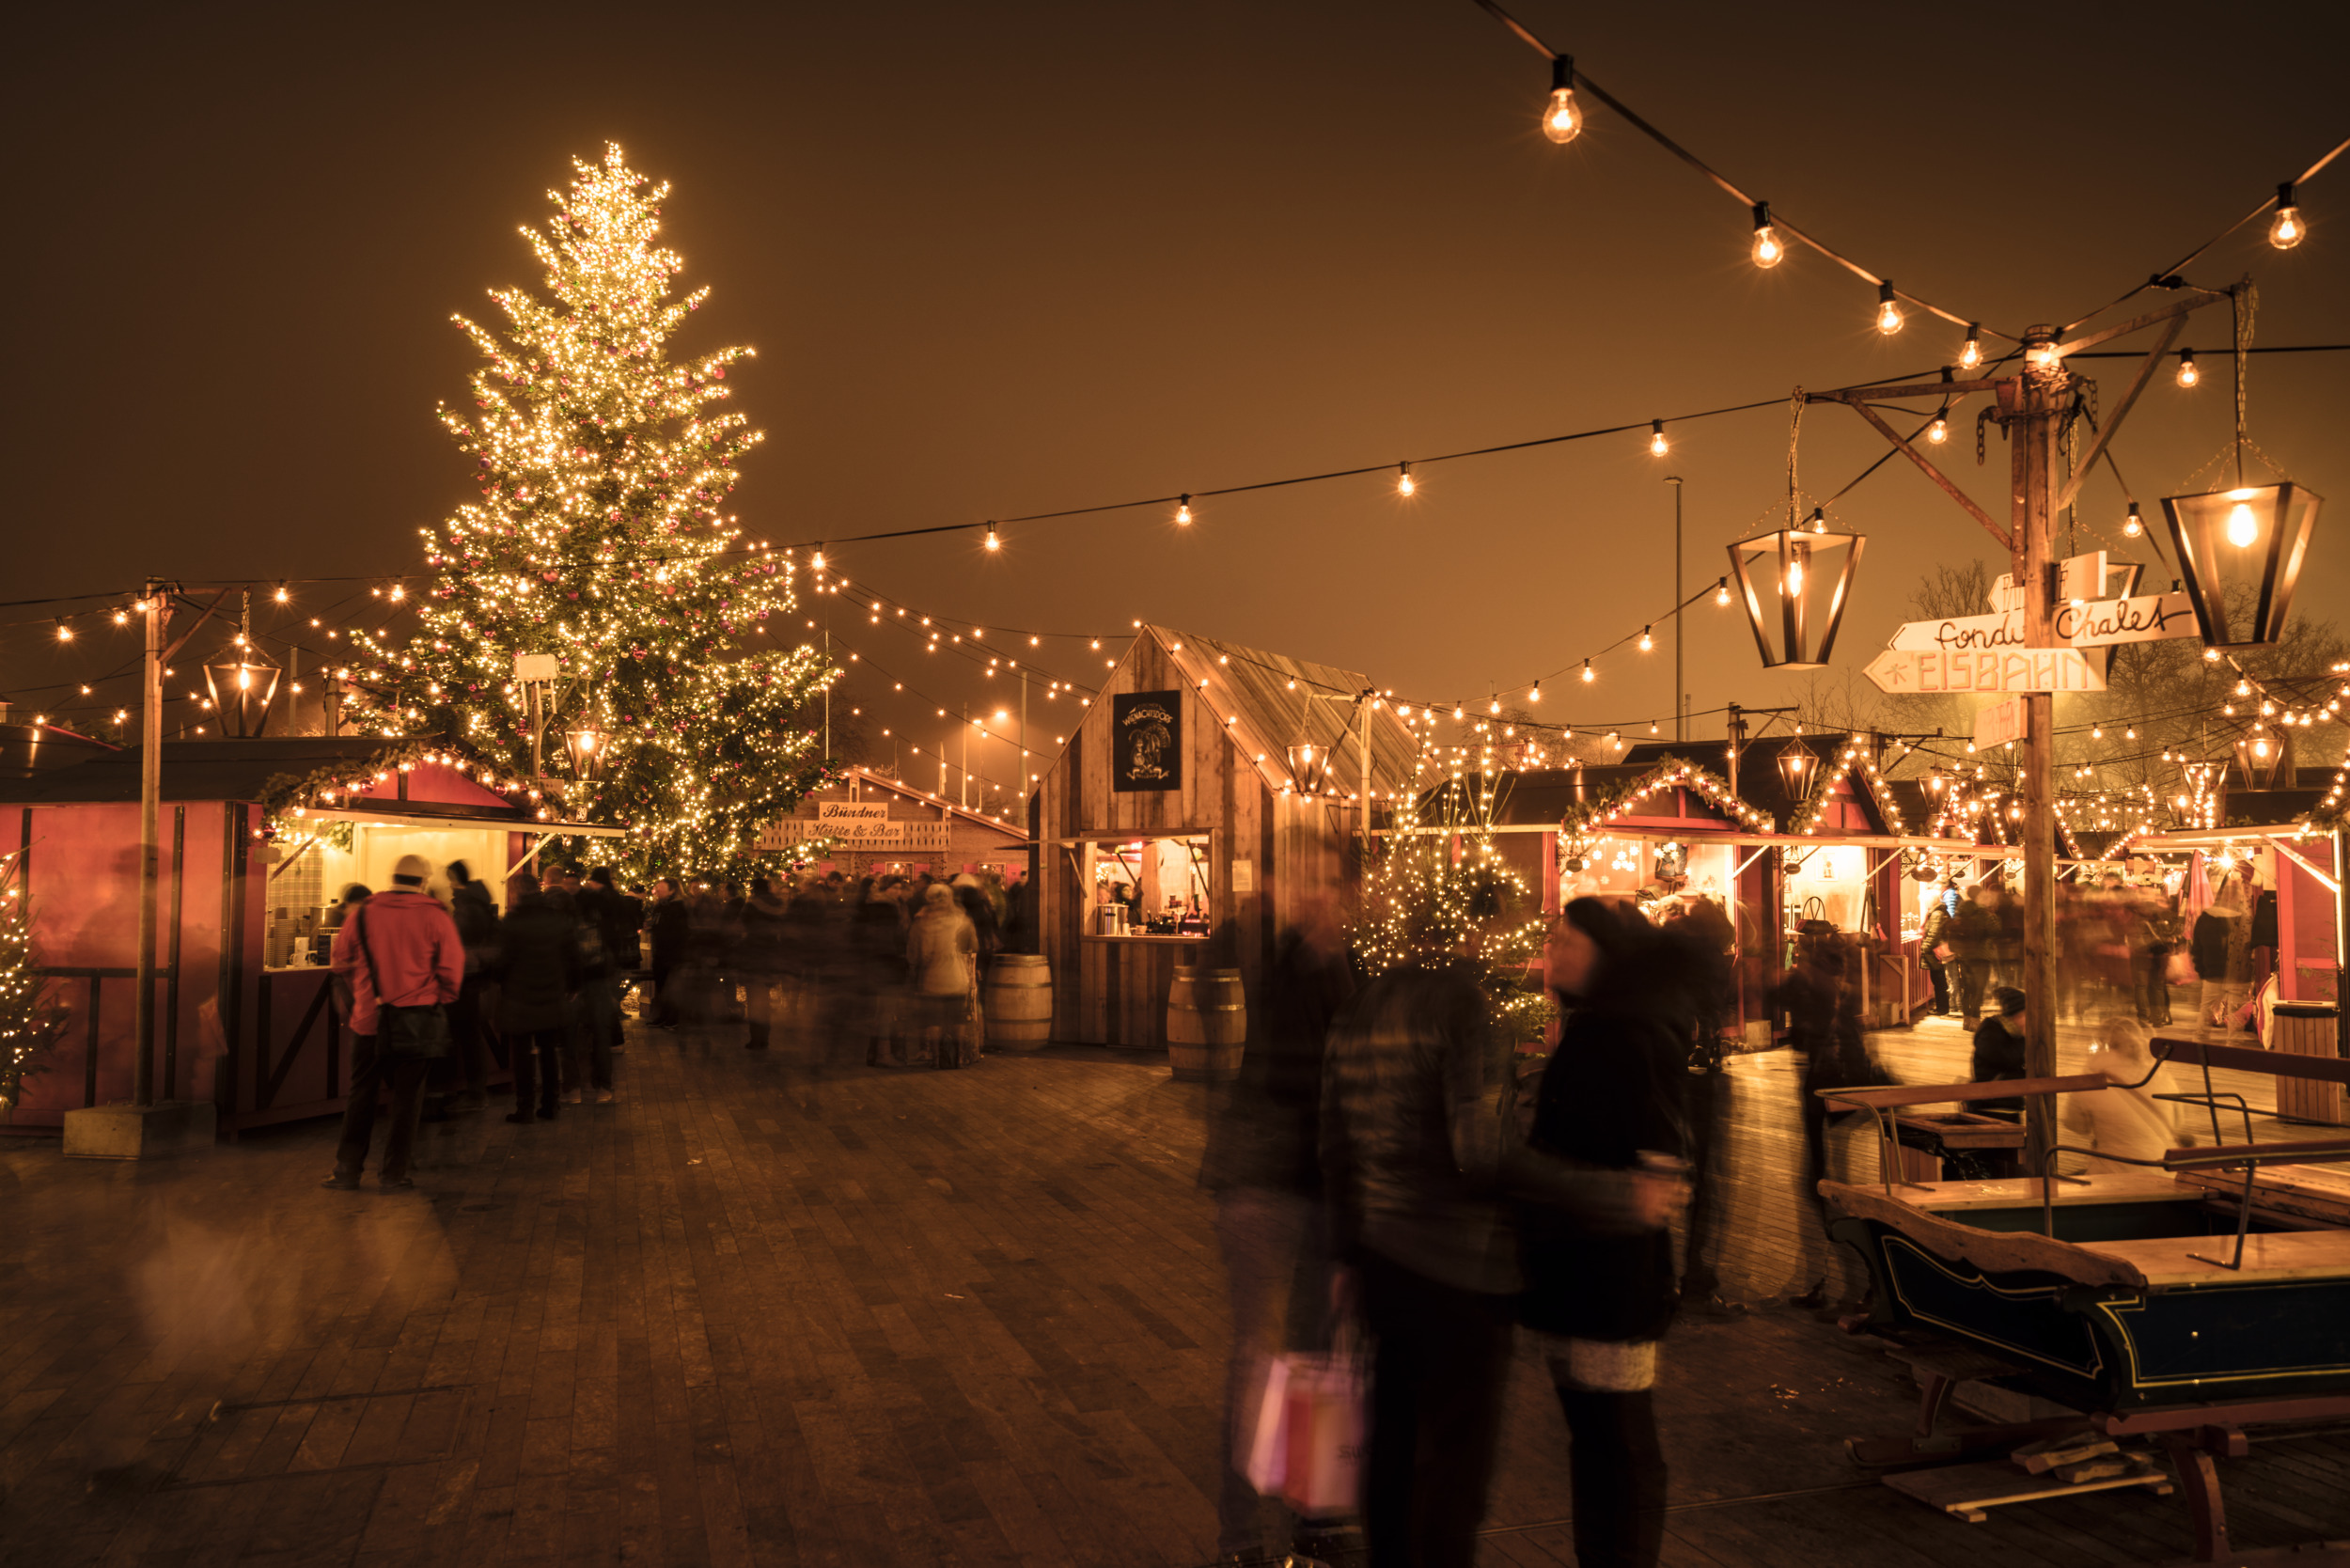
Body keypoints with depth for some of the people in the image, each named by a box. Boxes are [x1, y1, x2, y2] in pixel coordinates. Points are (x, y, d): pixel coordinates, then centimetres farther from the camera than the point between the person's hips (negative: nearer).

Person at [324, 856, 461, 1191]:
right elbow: (451, 971, -5)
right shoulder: (436, 918, -6)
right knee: (407, 1096, 8)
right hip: (418, 1021, -2)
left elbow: (342, 964, 8)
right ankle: (394, 1171, 12)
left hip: (369, 1018, 2)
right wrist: (438, 1001, 12)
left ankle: (347, 1170, 16)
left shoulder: (361, 915, -1)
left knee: (361, 1095, 12)